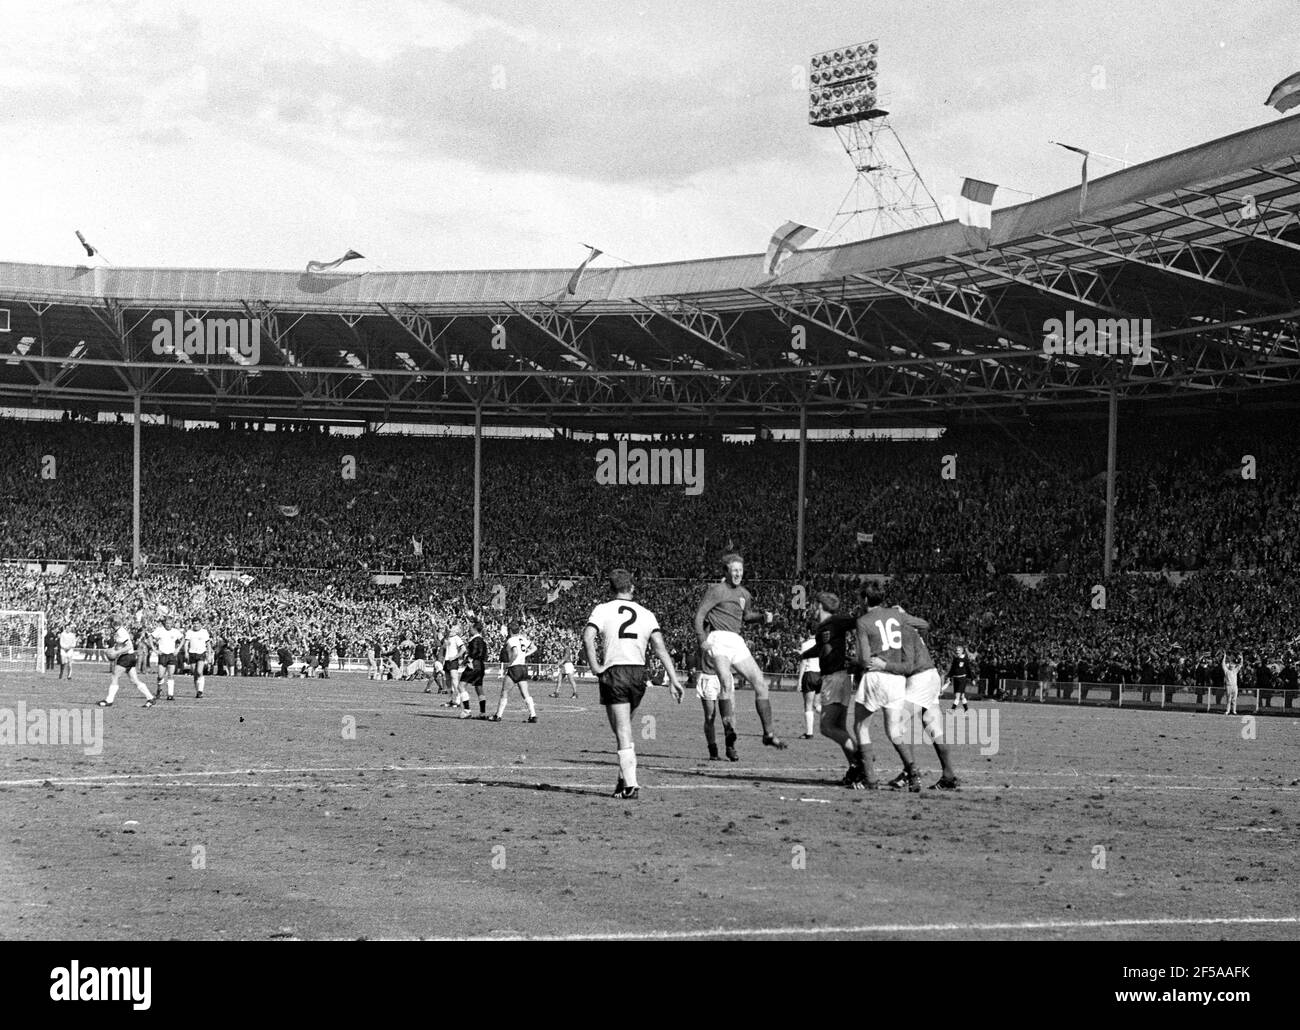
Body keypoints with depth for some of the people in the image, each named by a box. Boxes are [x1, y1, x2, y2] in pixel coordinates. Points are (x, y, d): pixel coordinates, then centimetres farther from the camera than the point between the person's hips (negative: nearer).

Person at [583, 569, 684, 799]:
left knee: (623, 733, -5)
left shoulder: (602, 610, 2)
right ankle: (625, 778, 20)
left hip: (613, 673, -3)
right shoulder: (646, 614, 11)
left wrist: (595, 667, -8)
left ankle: (630, 785, -12)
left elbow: (588, 637, -15)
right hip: (638, 672, 3)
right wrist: (673, 679, 0)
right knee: (625, 729, 21)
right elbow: (660, 646, 2)